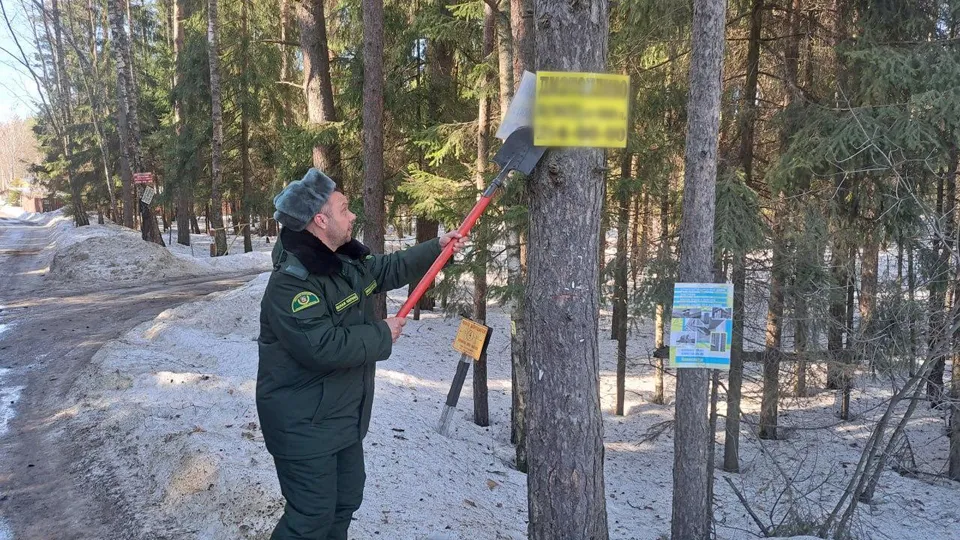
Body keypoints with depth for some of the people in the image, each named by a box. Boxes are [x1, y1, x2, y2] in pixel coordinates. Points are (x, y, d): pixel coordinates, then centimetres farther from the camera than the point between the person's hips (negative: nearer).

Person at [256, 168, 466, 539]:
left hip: (344, 417, 10)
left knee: (347, 500, 22)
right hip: (303, 425, -9)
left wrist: (436, 248, 17)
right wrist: (383, 335, -22)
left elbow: (389, 269, 23)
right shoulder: (290, 283, -26)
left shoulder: (348, 261, 4)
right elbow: (322, 346, -35)